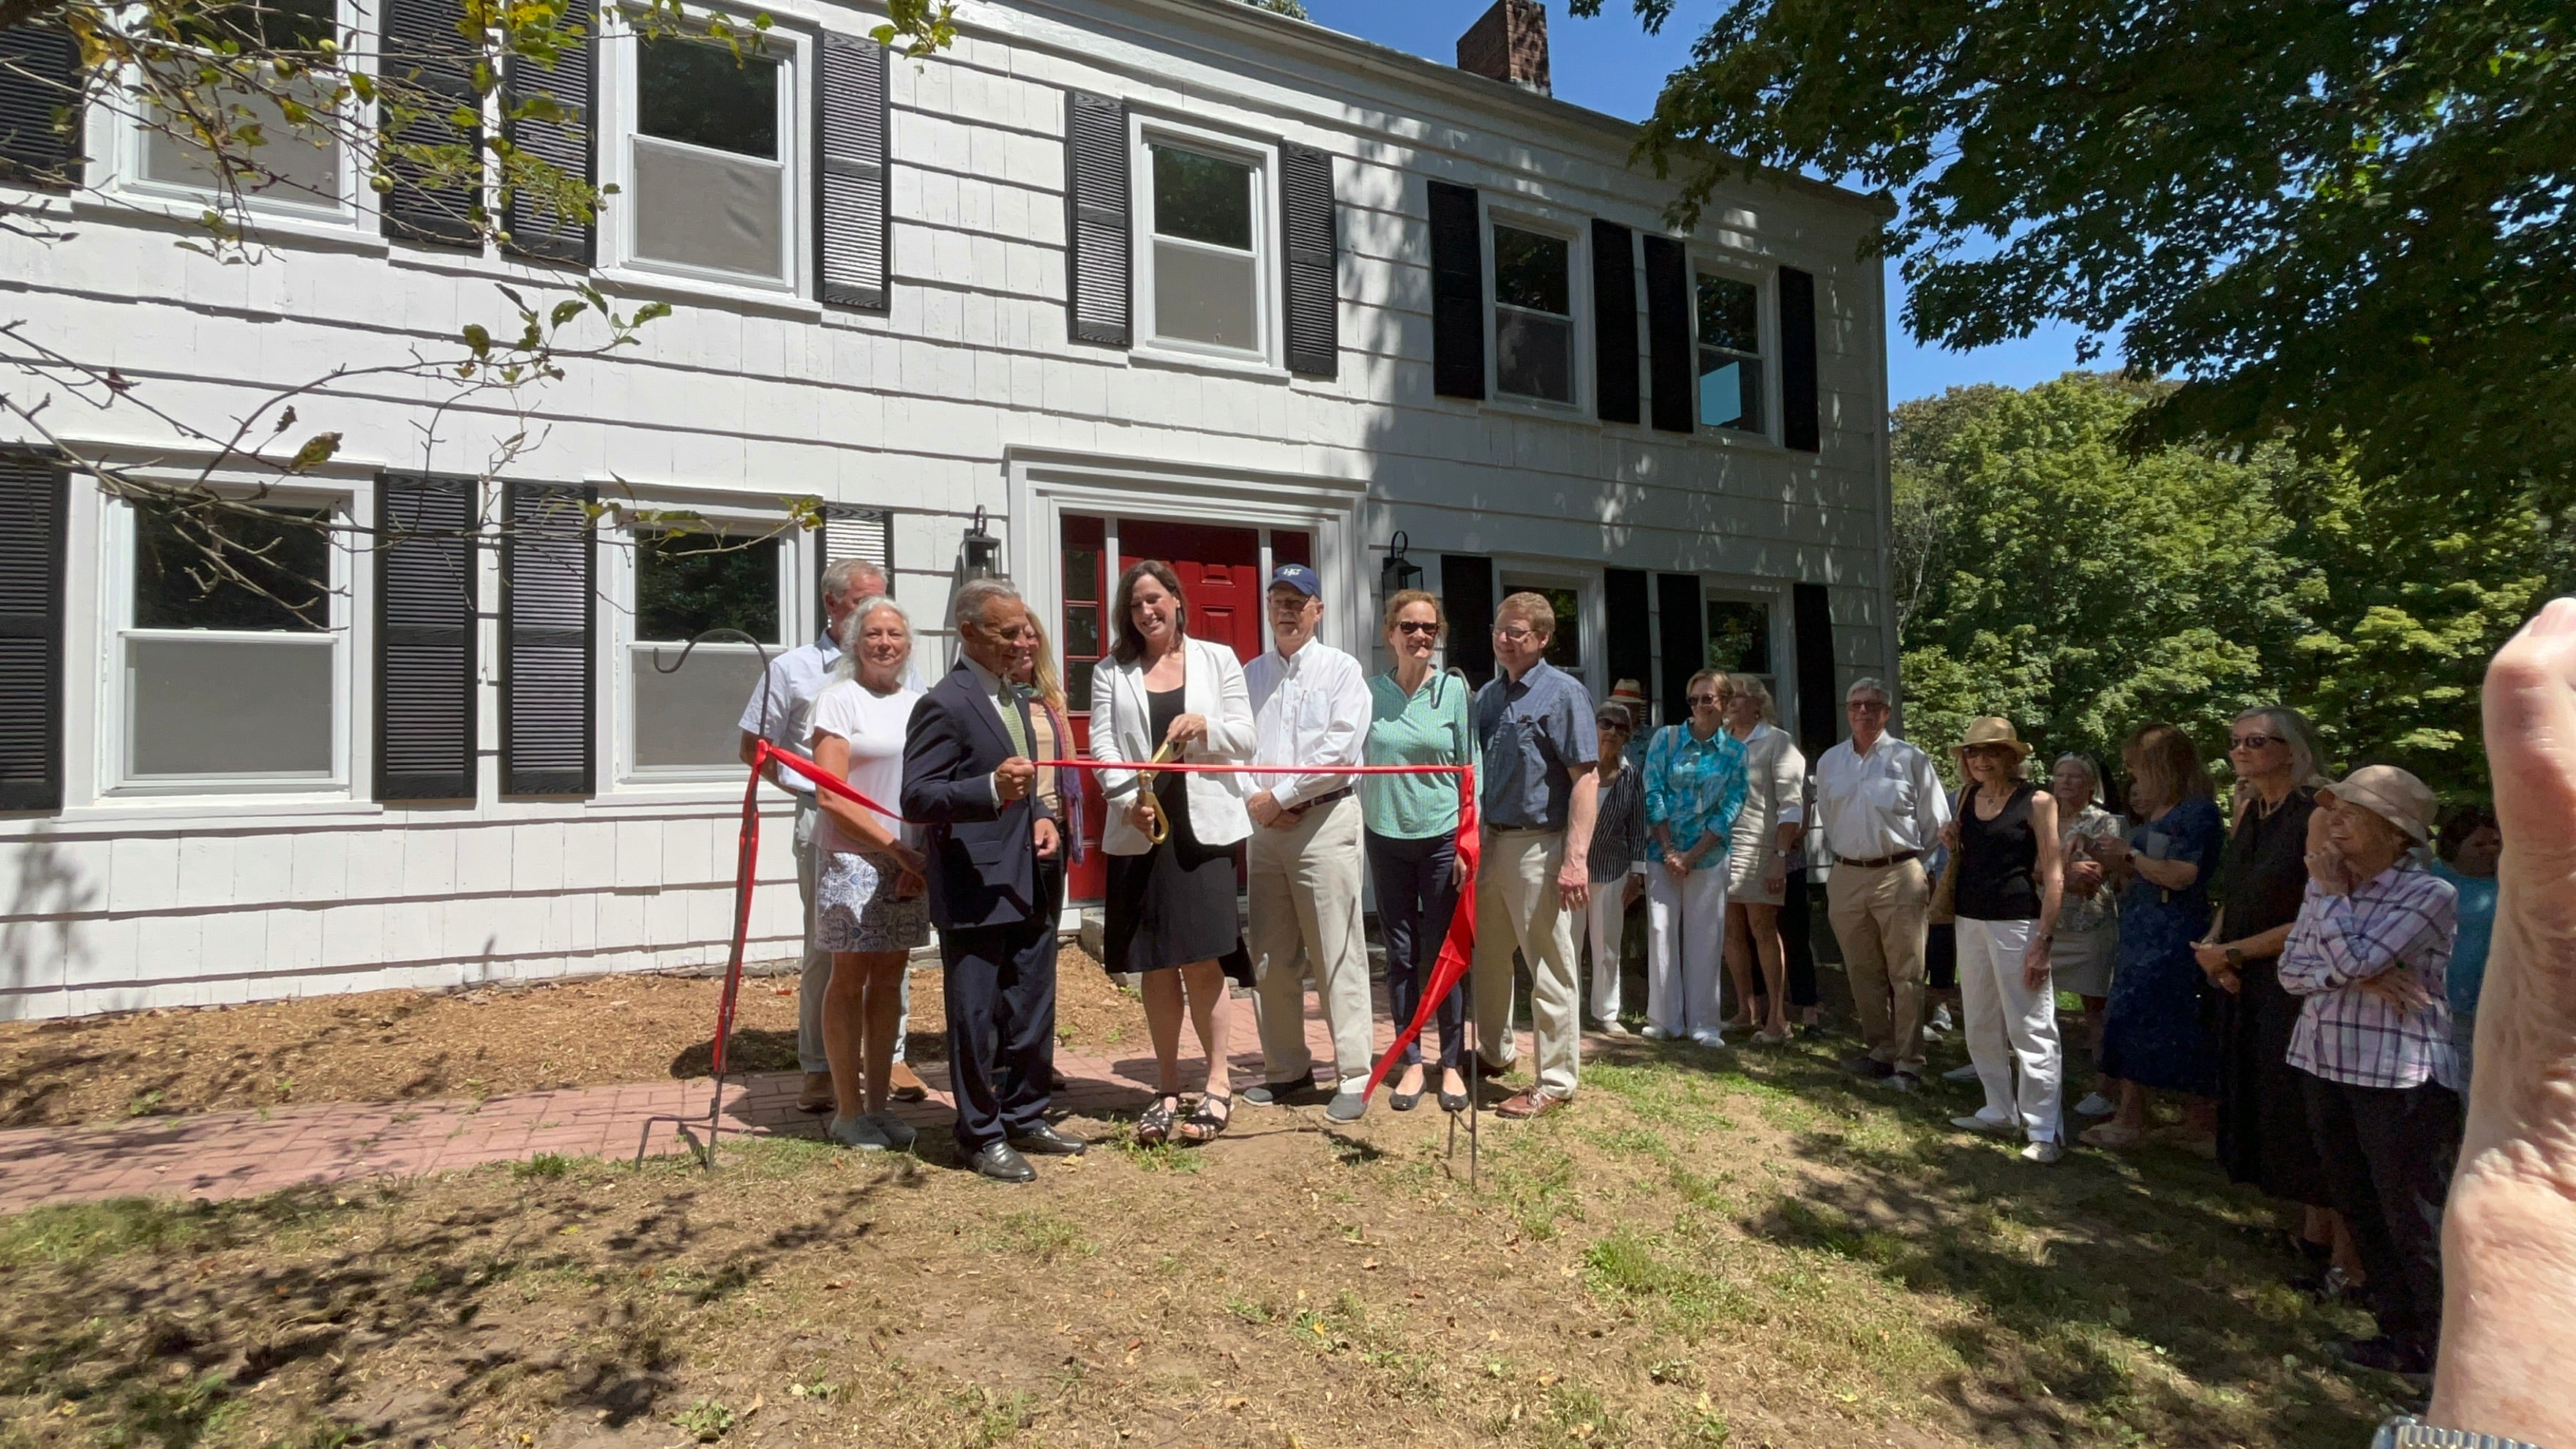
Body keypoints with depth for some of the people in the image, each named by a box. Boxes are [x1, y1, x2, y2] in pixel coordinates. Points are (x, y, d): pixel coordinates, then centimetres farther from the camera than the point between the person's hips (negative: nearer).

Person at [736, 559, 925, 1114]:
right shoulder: (792, 669, 1)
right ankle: (818, 1068, 18)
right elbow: (754, 747, 5)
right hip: (824, 828, -2)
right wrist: (808, 788, -5)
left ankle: (892, 1056, 20)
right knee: (824, 948, 5)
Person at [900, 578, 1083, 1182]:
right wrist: (993, 788, -33)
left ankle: (1025, 1117, 34)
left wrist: (1040, 817, 5)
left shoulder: (1013, 698, 14)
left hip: (1029, 887, 9)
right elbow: (916, 797, -19)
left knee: (1033, 1013, 18)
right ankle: (981, 1136, 22)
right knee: (977, 1020, 5)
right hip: (975, 890, -9)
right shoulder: (944, 704, -15)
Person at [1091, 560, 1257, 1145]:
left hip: (1203, 827, -1)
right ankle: (1167, 1090, 20)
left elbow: (1245, 739, 5)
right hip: (1139, 830, 2)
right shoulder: (1110, 672, 11)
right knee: (1156, 965, 8)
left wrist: (1205, 726, -15)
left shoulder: (1217, 659, 9)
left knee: (1202, 961, -3)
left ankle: (1218, 1085, 12)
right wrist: (1129, 797, -18)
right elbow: (1102, 745, 0)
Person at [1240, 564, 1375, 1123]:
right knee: (1270, 957, 10)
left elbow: (1341, 746, -10)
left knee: (1337, 955, -3)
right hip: (1263, 824, 5)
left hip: (1325, 820, -5)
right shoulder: (1250, 674, 14)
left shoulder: (1341, 669, 1)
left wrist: (1280, 795, -10)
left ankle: (1353, 1076, 6)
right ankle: (1286, 1069, 23)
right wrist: (1255, 799, -9)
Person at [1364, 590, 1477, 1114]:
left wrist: (1468, 840, -6)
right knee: (1400, 953, 8)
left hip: (1441, 835, -2)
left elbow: (1471, 769, -1)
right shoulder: (1370, 692, 3)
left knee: (1443, 951, 4)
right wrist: (1359, 830, 2)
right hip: (1386, 837, 2)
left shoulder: (1454, 690, -2)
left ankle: (1452, 1063, 19)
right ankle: (1411, 1062, 20)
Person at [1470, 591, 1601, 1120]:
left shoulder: (1562, 693, -9)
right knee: (1486, 957, 19)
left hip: (1539, 844, -7)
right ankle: (1494, 1053, 38)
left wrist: (1576, 858, -22)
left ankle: (1556, 1081, 16)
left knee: (1549, 967, 3)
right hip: (1493, 840, 7)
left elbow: (1586, 779, -15)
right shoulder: (1488, 695, 11)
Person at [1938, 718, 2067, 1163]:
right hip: (1971, 920, 7)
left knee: (2030, 1029, -2)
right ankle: (2000, 1113, 26)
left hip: (2016, 922, -7)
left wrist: (2042, 940, -16)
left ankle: (2044, 1131, 6)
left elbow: (2053, 876, -10)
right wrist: (1951, 842, 1)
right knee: (1981, 1027, 13)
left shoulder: (2036, 802, -7)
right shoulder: (1968, 797, 10)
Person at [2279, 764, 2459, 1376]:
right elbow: (2291, 970, 3)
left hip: (2401, 1078, -6)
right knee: (2359, 1211, 16)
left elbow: (2352, 958, -23)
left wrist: (2330, 889, -12)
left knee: (2414, 1223, 2)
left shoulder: (2429, 894, -12)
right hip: (2326, 1067, 7)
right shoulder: (2328, 886, 7)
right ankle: (2401, 1331, 30)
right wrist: (2359, 978, -14)